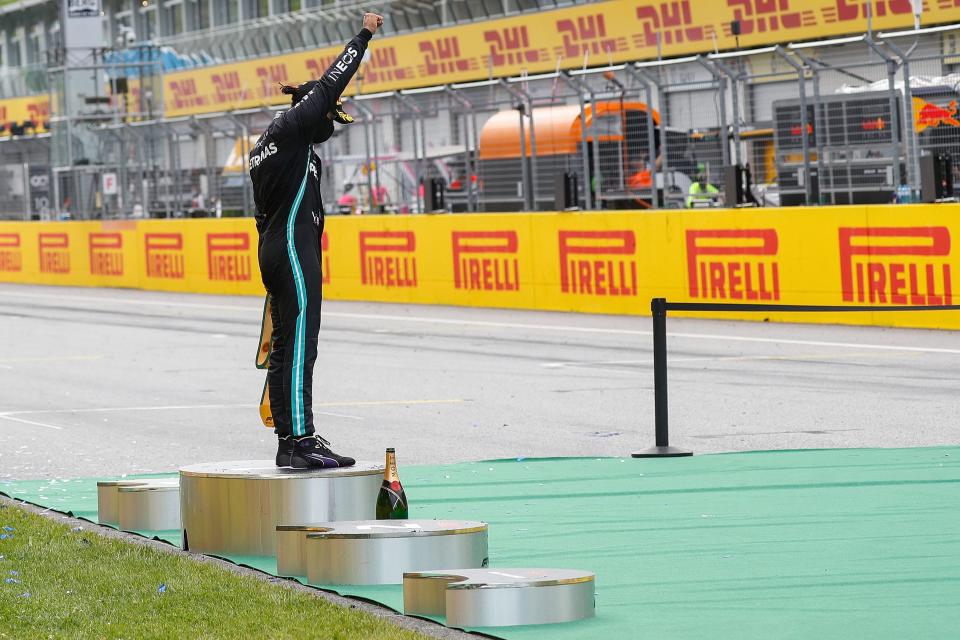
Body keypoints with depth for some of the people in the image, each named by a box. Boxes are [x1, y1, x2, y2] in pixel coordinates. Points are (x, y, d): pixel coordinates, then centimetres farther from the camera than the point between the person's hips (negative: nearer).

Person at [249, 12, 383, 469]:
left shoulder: (264, 147, 21)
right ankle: (300, 441, -20)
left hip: (274, 249, 11)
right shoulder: (292, 126, -7)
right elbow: (330, 85, -8)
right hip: (294, 249, -11)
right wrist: (364, 35, 2)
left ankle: (289, 439, 15)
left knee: (286, 346, 12)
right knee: (299, 344, -14)